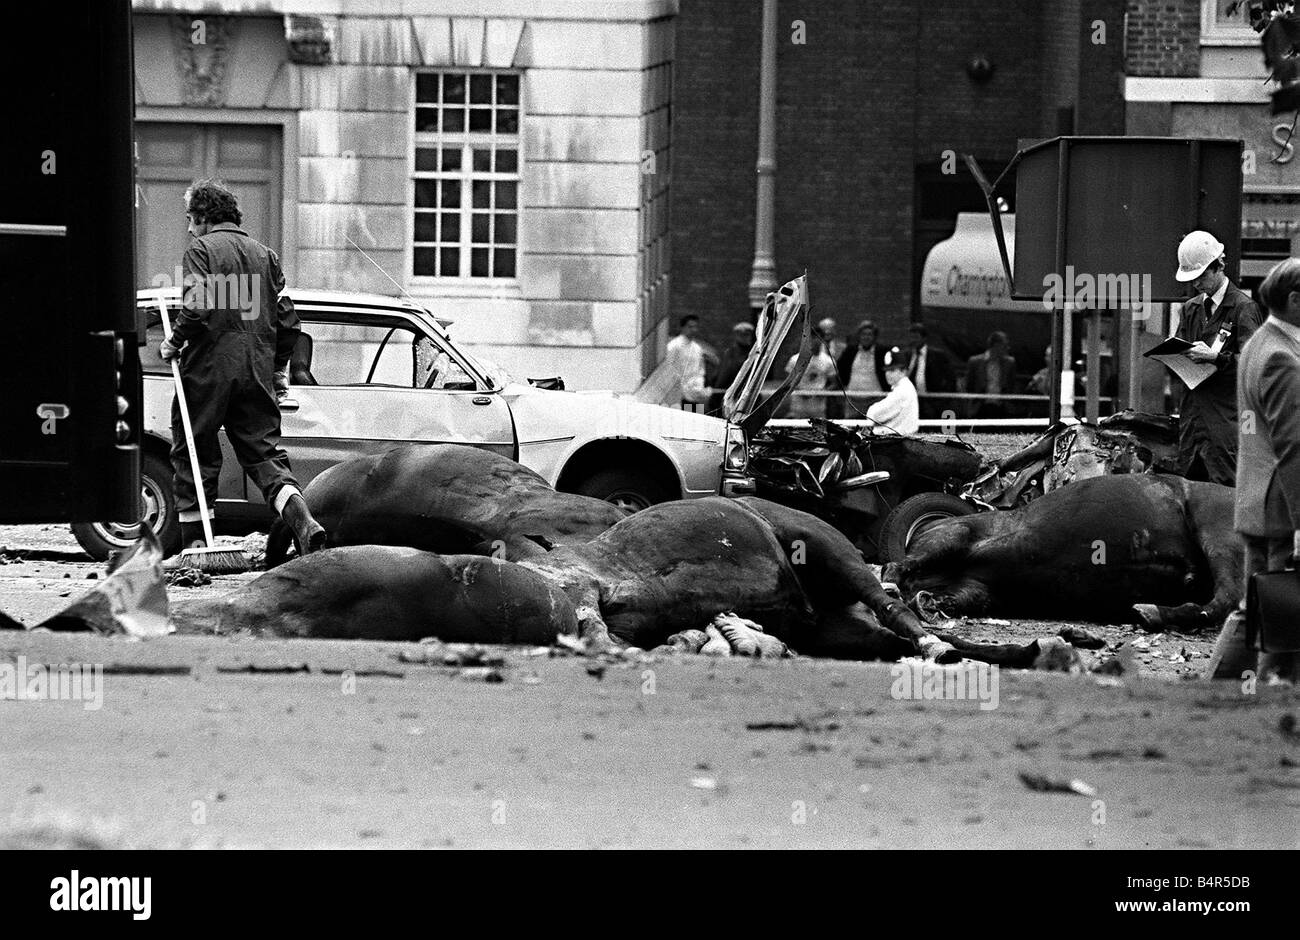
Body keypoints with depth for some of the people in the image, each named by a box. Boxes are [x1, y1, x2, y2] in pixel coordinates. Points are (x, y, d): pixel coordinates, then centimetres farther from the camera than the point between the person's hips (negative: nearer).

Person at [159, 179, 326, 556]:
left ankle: (195, 543, 7)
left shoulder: (202, 250, -4)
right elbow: (287, 318, 13)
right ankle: (303, 521, -18)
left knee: (194, 454, 6)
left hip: (209, 370, -5)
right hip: (257, 373, 5)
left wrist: (175, 343, -2)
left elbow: (197, 308, -18)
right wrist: (279, 366, 22)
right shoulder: (264, 254, 15)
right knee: (264, 453, 5)